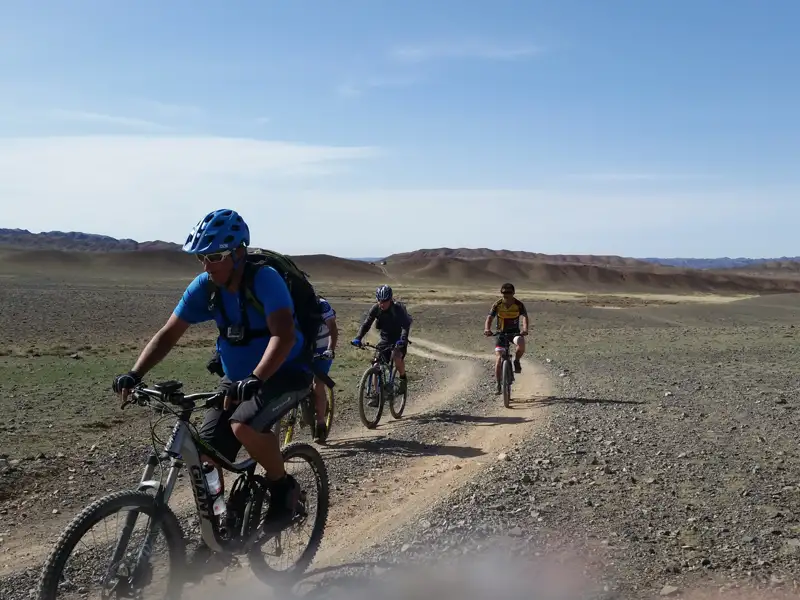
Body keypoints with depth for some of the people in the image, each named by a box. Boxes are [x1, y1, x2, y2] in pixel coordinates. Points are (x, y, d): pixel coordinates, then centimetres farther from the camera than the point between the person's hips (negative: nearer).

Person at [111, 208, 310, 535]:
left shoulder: (264, 279, -24)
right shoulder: (203, 287, -7)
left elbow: (284, 335, -36)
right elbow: (168, 335, -5)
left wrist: (254, 379, -50)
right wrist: (134, 375, -18)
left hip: (283, 372, -6)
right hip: (236, 378, 6)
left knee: (244, 425, -32)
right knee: (206, 453, -4)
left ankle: (283, 487, -5)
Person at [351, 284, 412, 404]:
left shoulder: (398, 309, -22)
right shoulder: (375, 308, -12)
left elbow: (406, 326, -31)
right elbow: (366, 324, -13)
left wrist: (402, 340, -48)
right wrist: (358, 338, -28)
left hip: (398, 340, -4)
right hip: (385, 340, 4)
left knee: (397, 358, -31)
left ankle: (403, 379, -2)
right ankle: (376, 395, 4)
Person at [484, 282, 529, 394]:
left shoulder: (519, 305, -11)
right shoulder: (497, 305, -10)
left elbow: (524, 317, -24)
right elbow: (489, 317, -21)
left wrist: (525, 329, -45)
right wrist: (487, 329, -41)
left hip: (515, 332, 0)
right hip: (501, 333, 0)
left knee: (521, 344, -34)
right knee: (499, 358, -11)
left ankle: (516, 361, -2)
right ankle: (498, 384, 3)